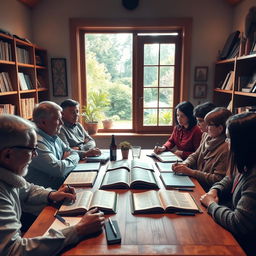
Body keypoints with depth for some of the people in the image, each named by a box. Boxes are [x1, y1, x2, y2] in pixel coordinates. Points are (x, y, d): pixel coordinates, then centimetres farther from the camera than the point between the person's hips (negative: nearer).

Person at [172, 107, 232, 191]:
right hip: (196, 182, 7)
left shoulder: (226, 148, -21)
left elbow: (218, 179, -21)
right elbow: (195, 156, 11)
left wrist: (191, 172, -21)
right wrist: (184, 164, -10)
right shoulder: (208, 138, 4)